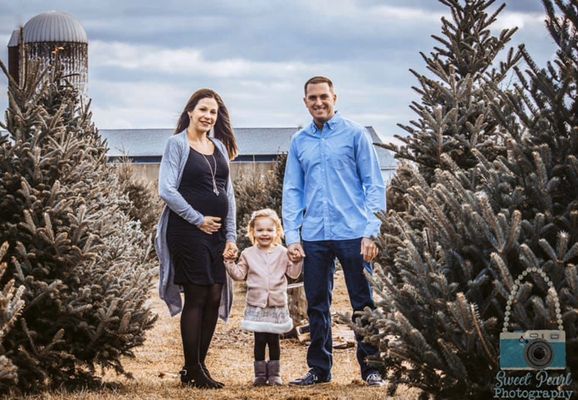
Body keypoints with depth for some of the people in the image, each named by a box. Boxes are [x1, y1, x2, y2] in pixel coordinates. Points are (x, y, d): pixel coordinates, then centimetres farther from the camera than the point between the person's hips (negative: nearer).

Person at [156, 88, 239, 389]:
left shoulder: (219, 147, 15)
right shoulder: (177, 144, -3)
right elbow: (167, 190, -11)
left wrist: (231, 236, 9)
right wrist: (199, 220, -11)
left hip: (216, 233, 6)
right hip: (187, 231, -6)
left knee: (215, 297, 3)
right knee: (197, 297, -6)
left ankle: (199, 366, 13)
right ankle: (192, 371, 2)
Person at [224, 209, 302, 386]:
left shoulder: (282, 253, 4)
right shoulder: (248, 254, 6)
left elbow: (293, 273, 2)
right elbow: (239, 274, 5)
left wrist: (297, 260, -14)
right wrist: (230, 263, -7)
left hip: (277, 305, 0)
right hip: (256, 305, 0)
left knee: (274, 340, 5)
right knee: (259, 340, 2)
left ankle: (274, 374, 13)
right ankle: (260, 374, 9)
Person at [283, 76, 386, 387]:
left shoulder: (355, 134, 0)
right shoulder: (299, 142, 11)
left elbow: (374, 185, -2)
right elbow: (292, 191, 11)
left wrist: (371, 232, -10)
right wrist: (292, 236, 1)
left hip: (352, 233, -3)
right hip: (313, 236, 4)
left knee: (363, 304, 1)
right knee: (316, 306, 9)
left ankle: (371, 368, 9)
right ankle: (319, 369, 19)